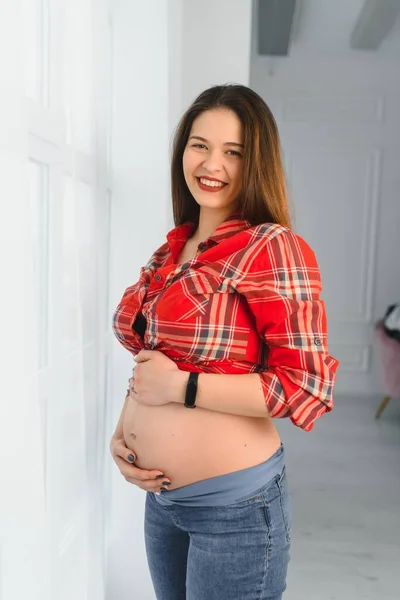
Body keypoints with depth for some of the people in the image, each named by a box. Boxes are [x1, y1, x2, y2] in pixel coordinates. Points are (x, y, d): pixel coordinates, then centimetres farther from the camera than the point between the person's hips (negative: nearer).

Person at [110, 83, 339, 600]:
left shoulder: (273, 248, -16)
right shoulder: (171, 251, 5)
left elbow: (308, 386, -19)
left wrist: (180, 386, -19)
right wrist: (121, 431, -2)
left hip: (235, 503, -6)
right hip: (160, 494, 7)